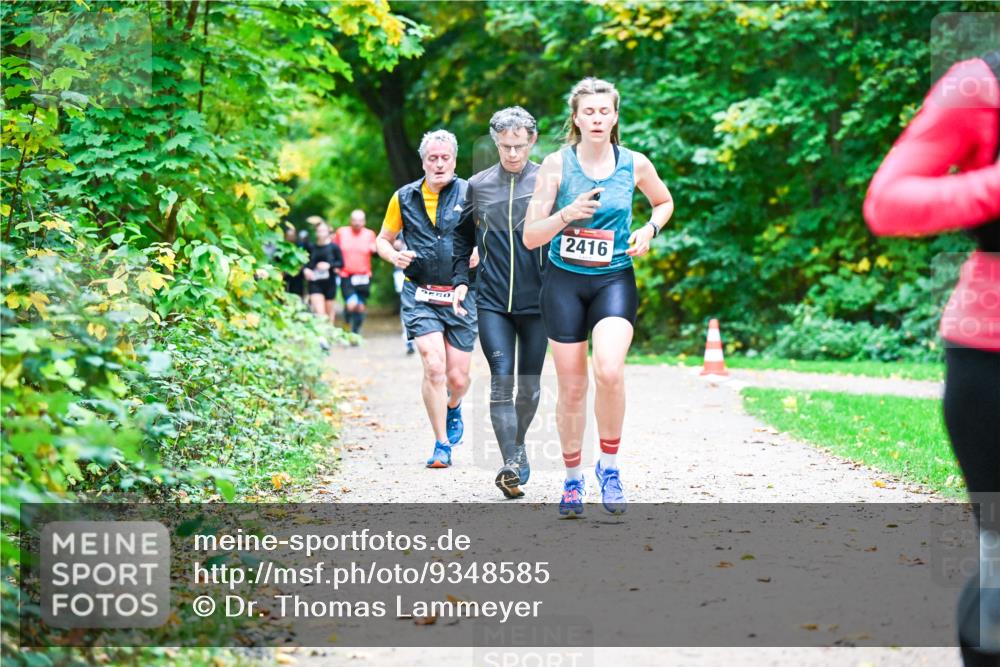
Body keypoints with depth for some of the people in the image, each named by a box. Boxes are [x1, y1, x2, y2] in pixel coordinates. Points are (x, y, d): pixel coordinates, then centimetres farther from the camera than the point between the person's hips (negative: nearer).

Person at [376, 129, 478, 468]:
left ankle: (453, 408, 42)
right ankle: (442, 445, -4)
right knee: (434, 367, -17)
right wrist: (394, 256, -6)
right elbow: (383, 240, 17)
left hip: (460, 296, 0)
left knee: (458, 378, 4)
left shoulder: (469, 193, 0)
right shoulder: (404, 198, 5)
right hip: (420, 296, 0)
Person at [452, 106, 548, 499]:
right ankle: (510, 464, -14)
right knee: (501, 381, -10)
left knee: (530, 385, 10)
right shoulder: (478, 185, 7)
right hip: (492, 302, 1)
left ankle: (518, 443, 33)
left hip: (536, 302, -1)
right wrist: (460, 280, 8)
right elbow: (462, 238, 19)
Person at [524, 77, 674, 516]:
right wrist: (567, 214, -21)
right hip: (564, 282, 0)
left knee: (609, 371, -24)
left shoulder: (635, 164, -1)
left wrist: (649, 230, 0)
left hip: (614, 281, 0)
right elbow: (530, 237, -4)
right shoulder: (556, 164, -4)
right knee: (572, 387, 4)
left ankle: (609, 467, -4)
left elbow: (665, 202, 20)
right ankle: (572, 478, 23)